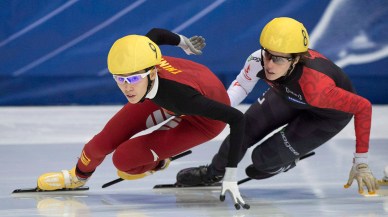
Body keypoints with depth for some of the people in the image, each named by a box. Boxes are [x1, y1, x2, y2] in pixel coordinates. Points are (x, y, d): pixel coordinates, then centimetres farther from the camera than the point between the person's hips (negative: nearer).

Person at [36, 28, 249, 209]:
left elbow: (236, 118, -39)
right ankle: (78, 176, 33)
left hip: (205, 115, -5)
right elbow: (155, 33, -7)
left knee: (123, 158, -14)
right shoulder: (135, 61, -29)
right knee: (106, 141, 0)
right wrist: (183, 42, 16)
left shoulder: (182, 95, -44)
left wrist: (230, 177, -39)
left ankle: (156, 164, 20)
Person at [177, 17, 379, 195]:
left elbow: (363, 107, -36)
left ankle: (286, 161, 29)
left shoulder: (316, 86, -45)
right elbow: (241, 84, -9)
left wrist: (360, 162, -31)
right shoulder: (260, 61, -32)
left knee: (264, 158, -9)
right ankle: (213, 174, 33)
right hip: (289, 95, 4)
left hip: (329, 112, -4)